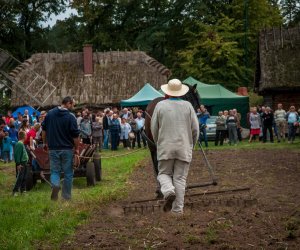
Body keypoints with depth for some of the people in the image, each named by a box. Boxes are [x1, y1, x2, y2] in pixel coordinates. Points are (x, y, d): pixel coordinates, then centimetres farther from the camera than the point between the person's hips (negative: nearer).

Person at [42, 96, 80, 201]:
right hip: (67, 149, -3)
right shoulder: (71, 117, -11)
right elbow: (75, 135, -10)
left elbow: (44, 130, 9)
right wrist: (77, 148, 2)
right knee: (68, 173, 9)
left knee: (54, 171, 9)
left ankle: (55, 184, -21)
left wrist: (45, 143, 21)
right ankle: (66, 196, 13)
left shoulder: (50, 114, 2)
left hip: (53, 148, 3)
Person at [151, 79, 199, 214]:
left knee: (164, 174, 12)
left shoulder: (160, 105, 0)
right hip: (184, 148, 1)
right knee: (180, 178, 4)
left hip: (165, 148, -1)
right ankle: (178, 209, 0)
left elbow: (154, 128, 4)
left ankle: (169, 190, -19)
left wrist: (159, 144, 19)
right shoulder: (187, 106, 1)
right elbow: (195, 129, 1)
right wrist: (191, 146, 16)